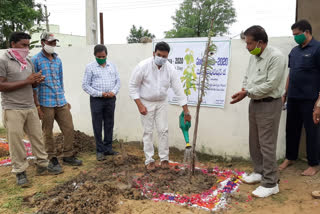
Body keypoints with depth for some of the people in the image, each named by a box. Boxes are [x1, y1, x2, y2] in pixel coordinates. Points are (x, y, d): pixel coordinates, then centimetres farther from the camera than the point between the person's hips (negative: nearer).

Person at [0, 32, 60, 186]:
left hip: (30, 107, 6)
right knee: (16, 141, 1)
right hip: (13, 109, -6)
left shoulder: (28, 61, 14)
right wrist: (26, 81, -18)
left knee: (37, 137, 9)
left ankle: (42, 165, 22)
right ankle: (20, 172, 13)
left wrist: (37, 81, -3)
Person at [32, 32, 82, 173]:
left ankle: (68, 156, 20)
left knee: (69, 129, 5)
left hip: (61, 102, 5)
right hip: (46, 103, -5)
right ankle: (53, 159, 19)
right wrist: (37, 105, -11)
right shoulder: (35, 60, -3)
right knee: (48, 133, 6)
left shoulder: (58, 60, 14)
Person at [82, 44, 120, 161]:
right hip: (96, 100, -3)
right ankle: (100, 150, 12)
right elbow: (85, 85, -4)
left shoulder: (112, 65, 10)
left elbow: (118, 81, 11)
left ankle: (108, 148, 21)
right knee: (97, 126, 2)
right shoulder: (90, 67, -1)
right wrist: (100, 93, -13)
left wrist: (114, 92, -8)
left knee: (109, 124, 9)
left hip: (110, 99, 3)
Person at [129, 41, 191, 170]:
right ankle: (149, 160, 14)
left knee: (163, 131, 3)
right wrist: (140, 105, -17)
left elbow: (178, 90, -9)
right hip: (146, 103, -2)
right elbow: (133, 86, -11)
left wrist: (186, 111, -10)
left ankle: (164, 159, 17)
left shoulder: (170, 69, -12)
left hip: (161, 103, 3)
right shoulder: (143, 66, -20)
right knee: (148, 132, 3)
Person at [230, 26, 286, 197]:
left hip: (269, 105, -9)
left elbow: (271, 84, -23)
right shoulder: (254, 57, 10)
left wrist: (248, 92, -17)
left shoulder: (276, 57, -17)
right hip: (254, 103, 9)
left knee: (267, 144, -5)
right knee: (254, 142, 17)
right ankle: (259, 172, 33)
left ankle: (270, 184, 6)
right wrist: (244, 90, -3)